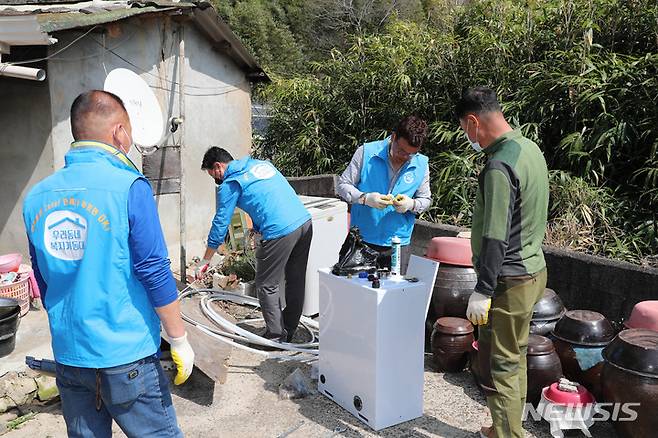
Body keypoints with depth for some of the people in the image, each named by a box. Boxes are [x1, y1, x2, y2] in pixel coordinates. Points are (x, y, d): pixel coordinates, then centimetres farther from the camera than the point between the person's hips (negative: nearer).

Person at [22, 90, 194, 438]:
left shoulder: (37, 197, 2)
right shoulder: (129, 187, -16)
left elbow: (44, 282, 11)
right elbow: (154, 274, -16)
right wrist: (179, 341, -6)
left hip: (68, 356, 6)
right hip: (127, 357, -5)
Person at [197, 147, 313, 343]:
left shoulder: (230, 184, 0)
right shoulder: (262, 163, 21)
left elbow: (220, 224, 4)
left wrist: (204, 261, 14)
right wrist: (257, 229, 28)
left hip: (280, 231, -8)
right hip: (305, 222, 8)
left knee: (266, 286, 7)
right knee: (296, 282, 16)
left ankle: (276, 337, 13)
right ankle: (289, 332, 31)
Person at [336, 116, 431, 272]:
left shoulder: (421, 164, 1)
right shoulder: (366, 152, -7)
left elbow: (426, 200, 11)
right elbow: (342, 185, -3)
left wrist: (411, 204, -12)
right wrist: (365, 198, -21)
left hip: (399, 243, 2)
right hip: (361, 239, -1)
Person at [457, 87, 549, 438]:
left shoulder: (499, 166, -23)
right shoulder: (530, 148, 8)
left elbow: (496, 238, -26)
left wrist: (482, 290, -21)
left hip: (510, 280, -10)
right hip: (533, 268, 10)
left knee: (502, 364, 2)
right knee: (514, 358, 20)